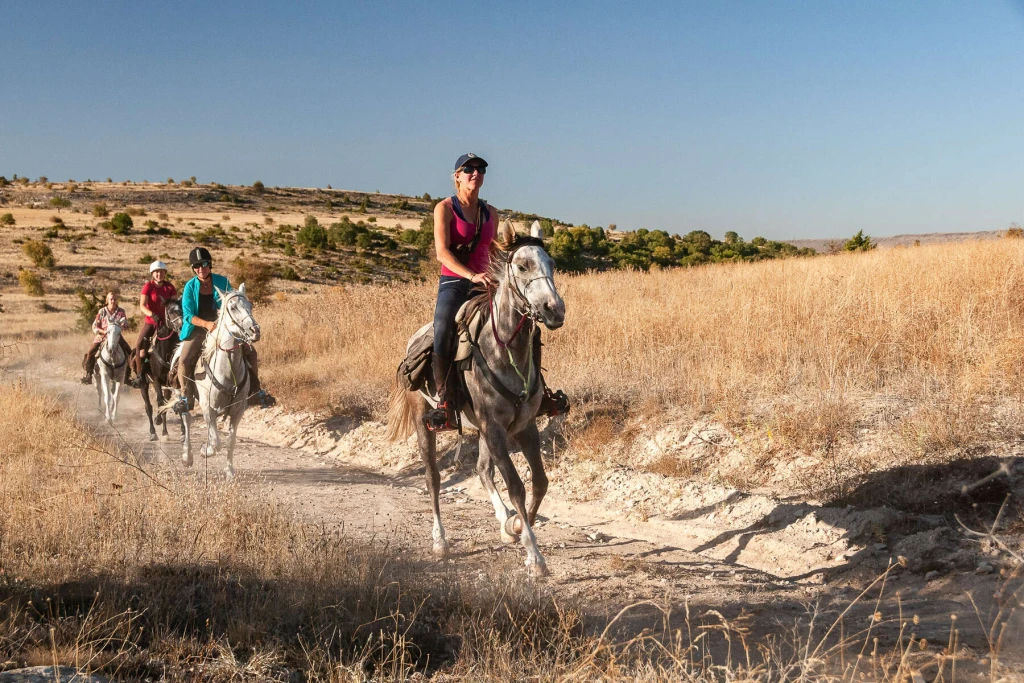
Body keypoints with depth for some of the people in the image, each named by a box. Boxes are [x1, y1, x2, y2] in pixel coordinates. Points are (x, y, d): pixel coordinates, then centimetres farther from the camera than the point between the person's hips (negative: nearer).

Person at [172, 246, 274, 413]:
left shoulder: (222, 282, -3)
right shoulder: (190, 286, -7)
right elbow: (188, 315, -14)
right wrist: (206, 324, -32)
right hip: (197, 330, -2)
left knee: (249, 351, -10)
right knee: (184, 360, -22)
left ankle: (255, 393, 4)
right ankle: (185, 398, -3)